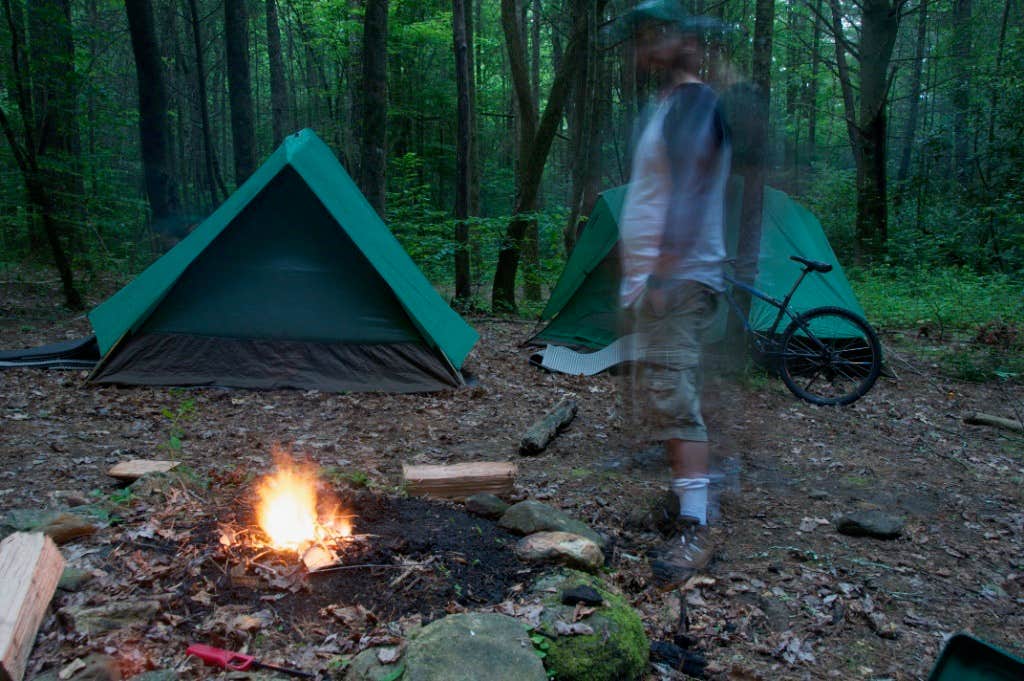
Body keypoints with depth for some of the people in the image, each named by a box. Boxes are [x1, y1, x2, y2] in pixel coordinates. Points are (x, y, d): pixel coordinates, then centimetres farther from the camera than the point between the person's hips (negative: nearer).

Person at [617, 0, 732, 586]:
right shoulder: (668, 106, 22)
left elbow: (688, 196, -23)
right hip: (658, 279, 10)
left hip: (678, 280, -10)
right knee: (669, 395, 15)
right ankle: (689, 489, 28)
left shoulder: (695, 104, -9)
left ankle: (696, 530, -14)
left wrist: (662, 275, -29)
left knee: (672, 394, -16)